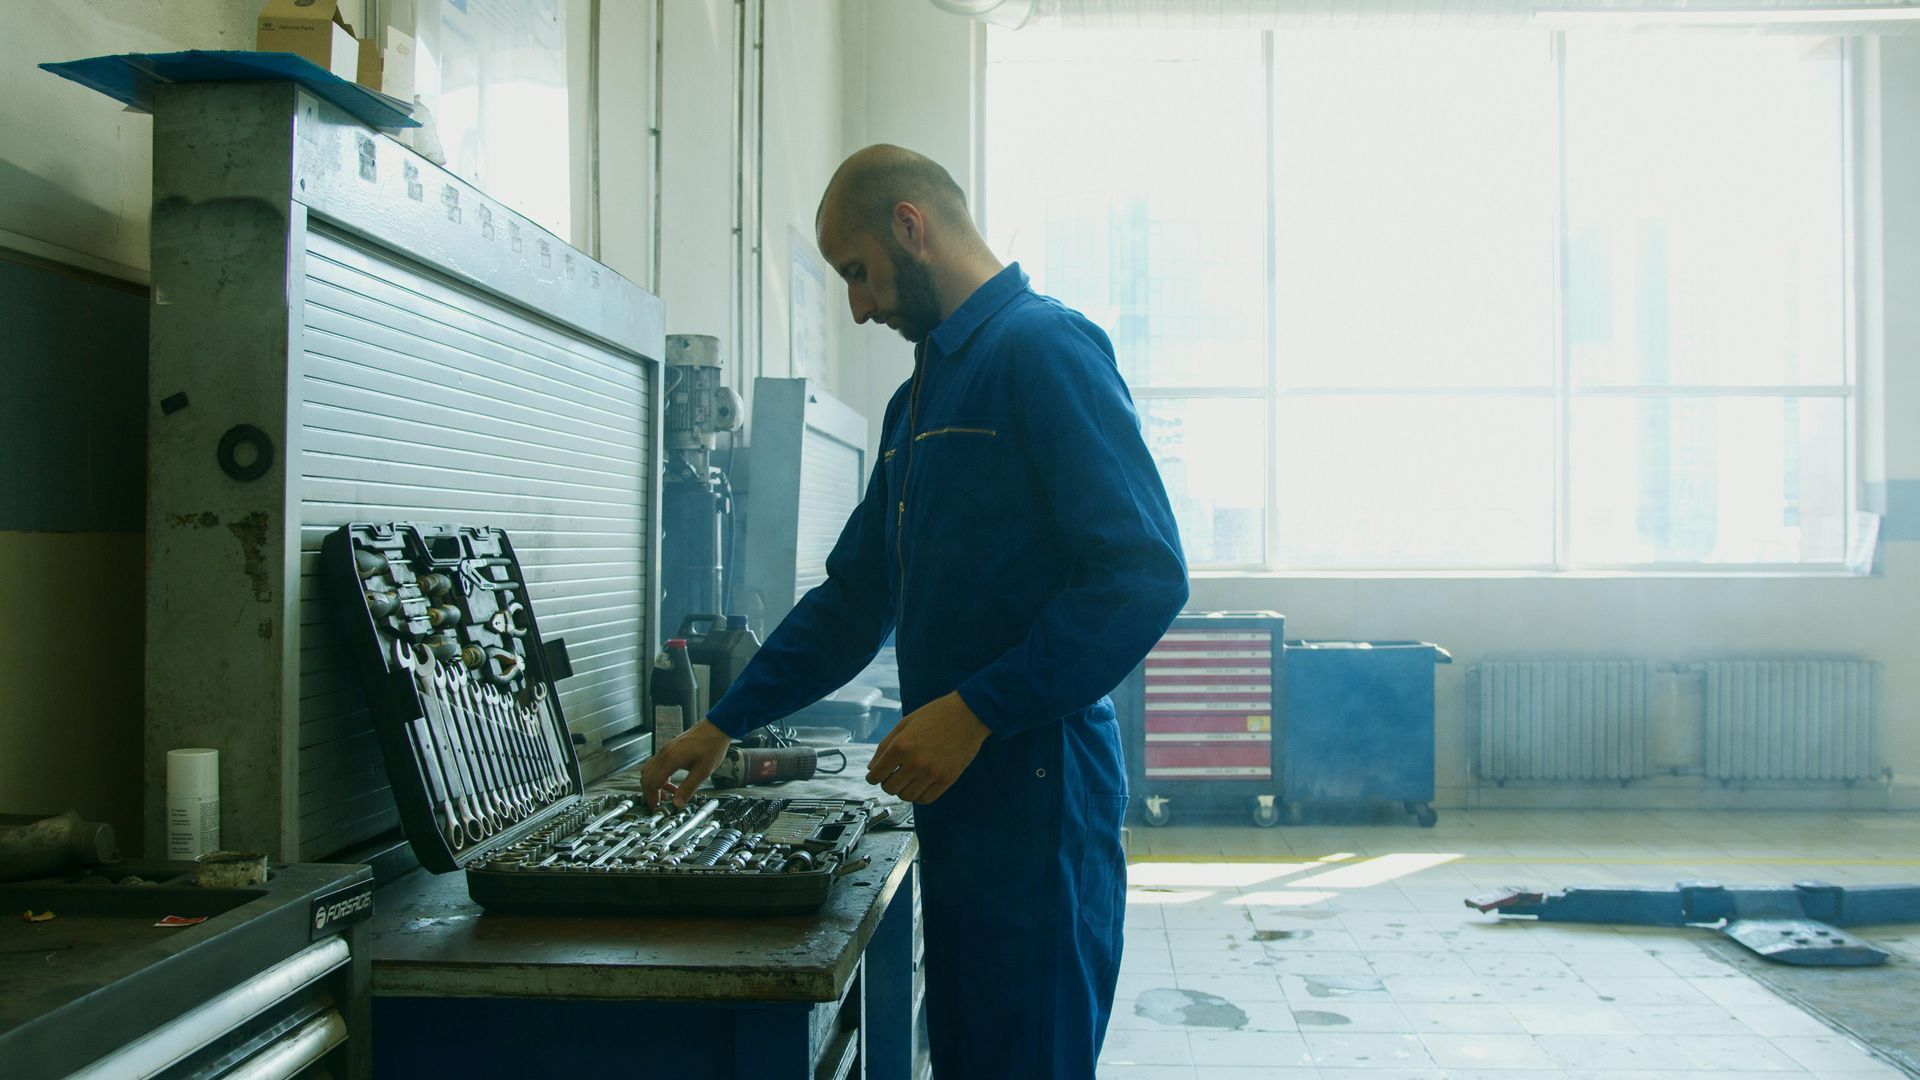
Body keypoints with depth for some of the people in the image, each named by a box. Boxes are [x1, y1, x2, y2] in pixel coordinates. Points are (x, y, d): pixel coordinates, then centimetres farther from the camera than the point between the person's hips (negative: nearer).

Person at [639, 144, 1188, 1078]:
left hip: (1036, 798, -9)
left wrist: (976, 710, -21)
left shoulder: (1043, 349, -11)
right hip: (956, 795, 9)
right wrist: (723, 725, 19)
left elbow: (1146, 574, -19)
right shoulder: (922, 393, 19)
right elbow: (855, 598, 23)